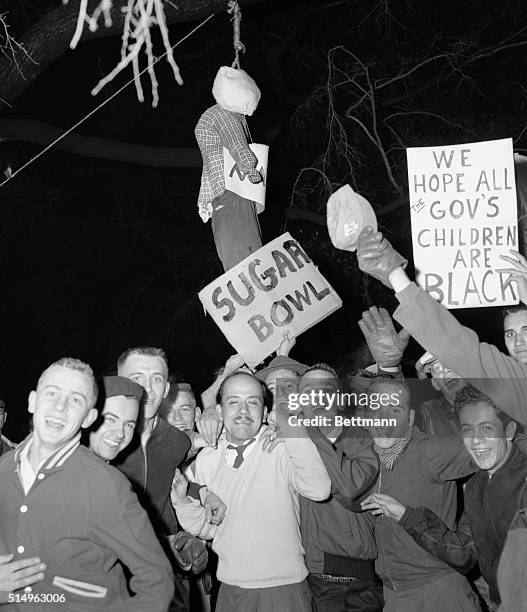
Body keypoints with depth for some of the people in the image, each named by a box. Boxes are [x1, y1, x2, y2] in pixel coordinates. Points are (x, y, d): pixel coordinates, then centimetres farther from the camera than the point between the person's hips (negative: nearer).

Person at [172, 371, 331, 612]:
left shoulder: (282, 448, -13)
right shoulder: (206, 458, 0)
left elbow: (319, 490, -29)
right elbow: (207, 528, 8)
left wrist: (292, 429, -27)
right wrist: (183, 500, -10)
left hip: (284, 591, -4)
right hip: (230, 590, 4)